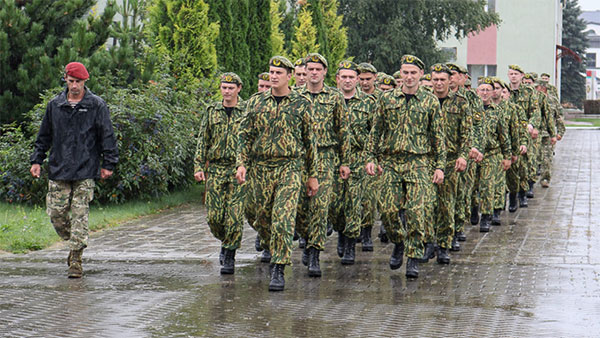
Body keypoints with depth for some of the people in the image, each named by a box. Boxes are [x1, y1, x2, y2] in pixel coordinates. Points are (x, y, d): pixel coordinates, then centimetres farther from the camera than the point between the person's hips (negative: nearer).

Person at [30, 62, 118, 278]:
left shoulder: (97, 106, 1)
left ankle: (76, 259, -3)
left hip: (85, 172, -3)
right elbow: (44, 135, 19)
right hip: (58, 171, 3)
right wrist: (37, 160, 13)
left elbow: (107, 136, 2)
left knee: (80, 216, -6)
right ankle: (73, 243, 25)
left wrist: (108, 164, -3)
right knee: (56, 213, 1)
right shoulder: (54, 105, 10)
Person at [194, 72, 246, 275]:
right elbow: (203, 140, 12)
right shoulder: (212, 112, 10)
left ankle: (229, 257, 0)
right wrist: (198, 166, 4)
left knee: (234, 215, -9)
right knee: (214, 216, 0)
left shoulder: (247, 112, 2)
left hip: (239, 169, -3)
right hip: (215, 169, 3)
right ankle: (226, 241, 29)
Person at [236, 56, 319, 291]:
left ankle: (278, 270, -13)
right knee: (263, 218, 10)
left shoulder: (302, 103, 1)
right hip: (262, 168, 3)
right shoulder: (256, 102, 7)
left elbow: (310, 140, 5)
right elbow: (245, 134, 8)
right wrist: (241, 163, -6)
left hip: (290, 167, -3)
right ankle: (273, 253, 36)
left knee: (283, 219, -14)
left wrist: (313, 175, 4)